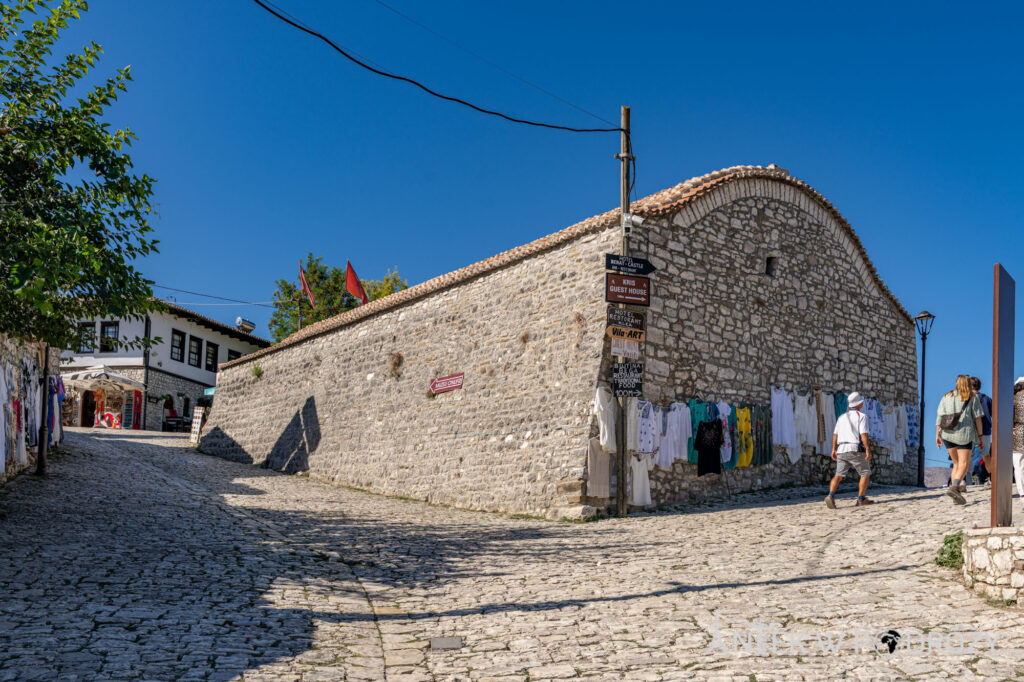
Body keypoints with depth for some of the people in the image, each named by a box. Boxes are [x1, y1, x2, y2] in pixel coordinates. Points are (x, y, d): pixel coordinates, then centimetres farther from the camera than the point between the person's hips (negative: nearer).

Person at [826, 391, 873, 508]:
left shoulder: (842, 417, 16)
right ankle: (861, 499, 9)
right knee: (866, 473, 12)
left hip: (841, 450, 5)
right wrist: (868, 450, -12)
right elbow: (863, 434, -12)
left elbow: (835, 434, 11)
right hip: (856, 450, -5)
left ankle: (830, 495, -21)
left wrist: (834, 450, 14)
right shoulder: (861, 416, -2)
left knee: (839, 475, 1)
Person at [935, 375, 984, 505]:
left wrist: (937, 435, 4)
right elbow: (977, 418, 0)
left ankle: (956, 495, 7)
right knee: (964, 465, -7)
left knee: (957, 463, 15)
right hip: (964, 433, -4)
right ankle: (954, 487, -33)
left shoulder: (947, 397, 14)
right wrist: (980, 436, 5)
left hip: (947, 434, 4)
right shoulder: (972, 397, 6)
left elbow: (939, 416, 6)